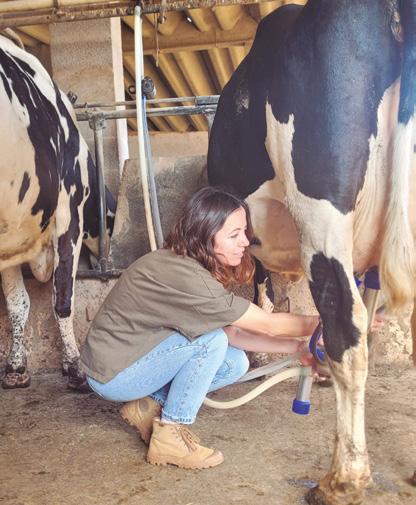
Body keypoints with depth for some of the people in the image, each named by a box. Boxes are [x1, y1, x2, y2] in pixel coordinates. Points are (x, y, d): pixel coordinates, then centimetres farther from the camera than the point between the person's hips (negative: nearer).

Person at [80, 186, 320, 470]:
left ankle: (150, 406, 7)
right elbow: (269, 325, -24)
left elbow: (235, 335, 0)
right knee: (210, 339, -24)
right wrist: (317, 324, -10)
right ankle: (170, 436, -9)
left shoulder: (194, 268, -3)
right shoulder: (185, 276, -30)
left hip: (137, 354, 8)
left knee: (236, 363, -2)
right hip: (111, 375, -8)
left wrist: (298, 346, -4)